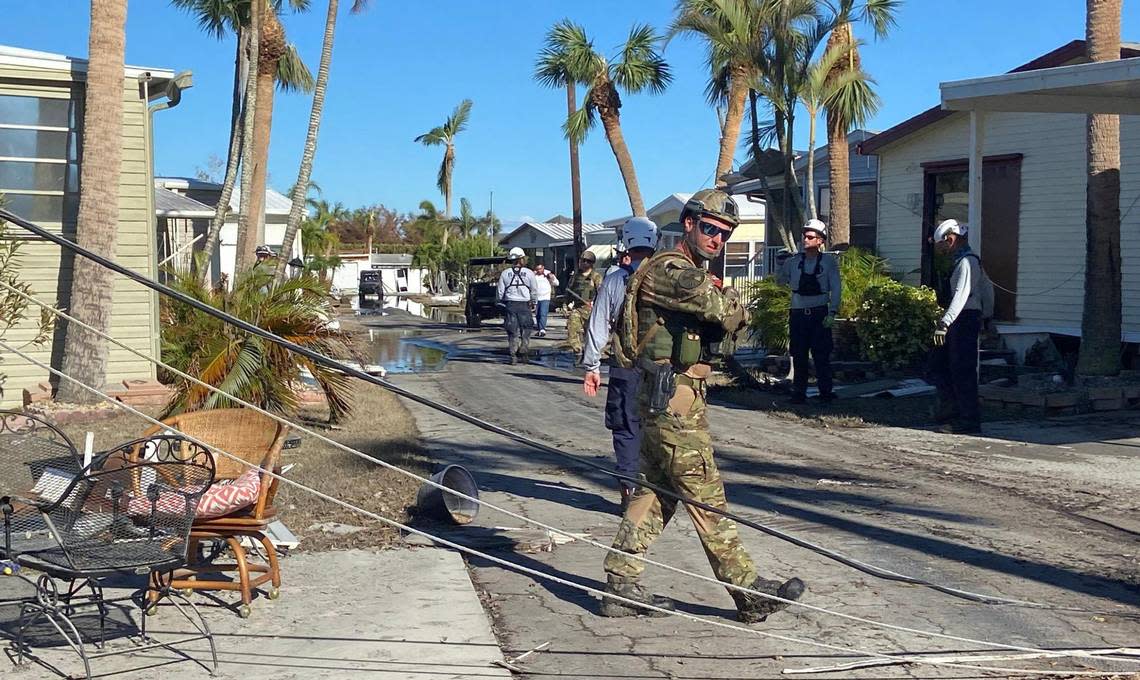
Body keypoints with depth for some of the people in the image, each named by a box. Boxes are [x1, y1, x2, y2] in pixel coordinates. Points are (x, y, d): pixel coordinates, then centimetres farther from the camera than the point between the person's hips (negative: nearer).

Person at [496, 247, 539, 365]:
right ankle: (524, 353, 11)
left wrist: (502, 302, 16)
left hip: (509, 304, 1)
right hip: (524, 305, -1)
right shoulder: (529, 273, -4)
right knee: (525, 330, 12)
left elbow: (500, 292, 0)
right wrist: (531, 300, 19)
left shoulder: (505, 273, -1)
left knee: (513, 332, 6)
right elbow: (535, 291, 2)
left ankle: (513, 356, 3)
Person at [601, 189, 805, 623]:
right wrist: (735, 304, 2)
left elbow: (727, 323, 13)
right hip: (674, 397, -10)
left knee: (655, 491, 12)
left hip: (665, 398, 10)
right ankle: (751, 593, 2)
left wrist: (727, 314, -7)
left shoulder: (693, 275, 21)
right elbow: (727, 311, -20)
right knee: (705, 497, -4)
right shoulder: (670, 270, -13)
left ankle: (621, 586, 16)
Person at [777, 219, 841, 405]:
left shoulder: (829, 262, 1)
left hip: (819, 314, -2)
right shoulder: (794, 261, 7)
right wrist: (783, 266, -4)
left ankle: (826, 392, 1)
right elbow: (780, 281, 16)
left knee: (822, 355, -4)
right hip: (798, 314, 2)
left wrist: (832, 313, -12)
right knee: (799, 356, 5)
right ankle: (799, 393, 11)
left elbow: (836, 288, -2)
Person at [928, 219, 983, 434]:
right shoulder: (962, 261, 17)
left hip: (965, 320, -10)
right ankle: (950, 410, 19)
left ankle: (970, 422, 2)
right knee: (938, 364, 13)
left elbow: (961, 295, -27)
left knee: (962, 371, -5)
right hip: (958, 321, 10)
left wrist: (945, 323, -35)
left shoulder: (967, 262, -15)